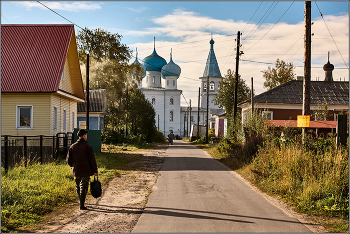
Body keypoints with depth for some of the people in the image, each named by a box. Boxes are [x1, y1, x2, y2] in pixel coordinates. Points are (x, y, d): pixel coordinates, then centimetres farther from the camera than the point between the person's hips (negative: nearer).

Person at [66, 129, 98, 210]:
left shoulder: (73, 146, 2)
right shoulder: (88, 146, -8)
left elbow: (68, 159, 5)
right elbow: (92, 160, -10)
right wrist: (95, 171, -4)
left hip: (76, 171, 4)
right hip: (86, 171, -4)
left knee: (78, 186, 20)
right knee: (84, 187, 1)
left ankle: (81, 200, 37)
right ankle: (82, 205, -3)